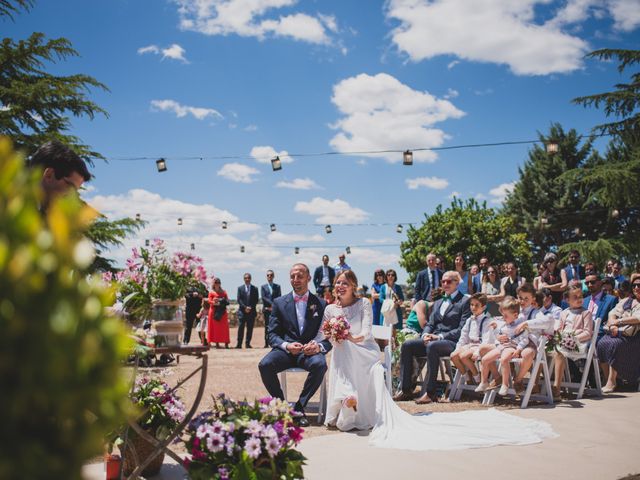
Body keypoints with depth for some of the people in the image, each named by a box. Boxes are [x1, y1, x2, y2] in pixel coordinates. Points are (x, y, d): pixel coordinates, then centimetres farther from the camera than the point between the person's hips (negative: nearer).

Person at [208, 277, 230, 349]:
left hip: (222, 311, 2)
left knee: (224, 327, -3)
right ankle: (216, 343, -3)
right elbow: (209, 300, -3)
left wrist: (221, 302, -12)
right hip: (214, 311, -2)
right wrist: (214, 302, -23)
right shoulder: (211, 292, 9)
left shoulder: (223, 292, 17)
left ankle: (226, 343, -6)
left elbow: (227, 301, 9)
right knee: (215, 327, -5)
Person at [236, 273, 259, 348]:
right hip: (242, 311, -1)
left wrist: (251, 308, -9)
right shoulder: (240, 288, 8)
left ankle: (247, 343, 5)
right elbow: (239, 299, 1)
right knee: (241, 327, -5)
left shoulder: (255, 289, 9)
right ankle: (239, 344, -3)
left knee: (250, 328, 0)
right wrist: (245, 307, -12)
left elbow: (256, 300, 5)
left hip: (251, 311, 1)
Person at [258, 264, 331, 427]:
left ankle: (299, 407, -15)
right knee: (264, 365, -29)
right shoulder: (279, 303, 10)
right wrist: (286, 345, -17)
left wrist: (319, 346, -19)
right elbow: (273, 334, 5)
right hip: (286, 350, 1)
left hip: (310, 351, -1)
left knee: (320, 364, -34)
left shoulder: (321, 304, 9)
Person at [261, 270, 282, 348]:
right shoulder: (263, 287, 12)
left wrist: (274, 306, -10)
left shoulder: (277, 286, 13)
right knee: (267, 327, 0)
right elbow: (263, 297, -1)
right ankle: (266, 343, 1)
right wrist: (272, 304, -14)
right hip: (266, 310, 0)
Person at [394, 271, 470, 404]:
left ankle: (429, 392, -34)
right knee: (407, 345, -15)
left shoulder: (465, 301, 1)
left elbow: (462, 329, -8)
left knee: (432, 346, -37)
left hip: (452, 342, -7)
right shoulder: (438, 303, 26)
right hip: (433, 339, 7)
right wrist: (425, 335, -3)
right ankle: (406, 390, -15)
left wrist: (440, 336, -16)